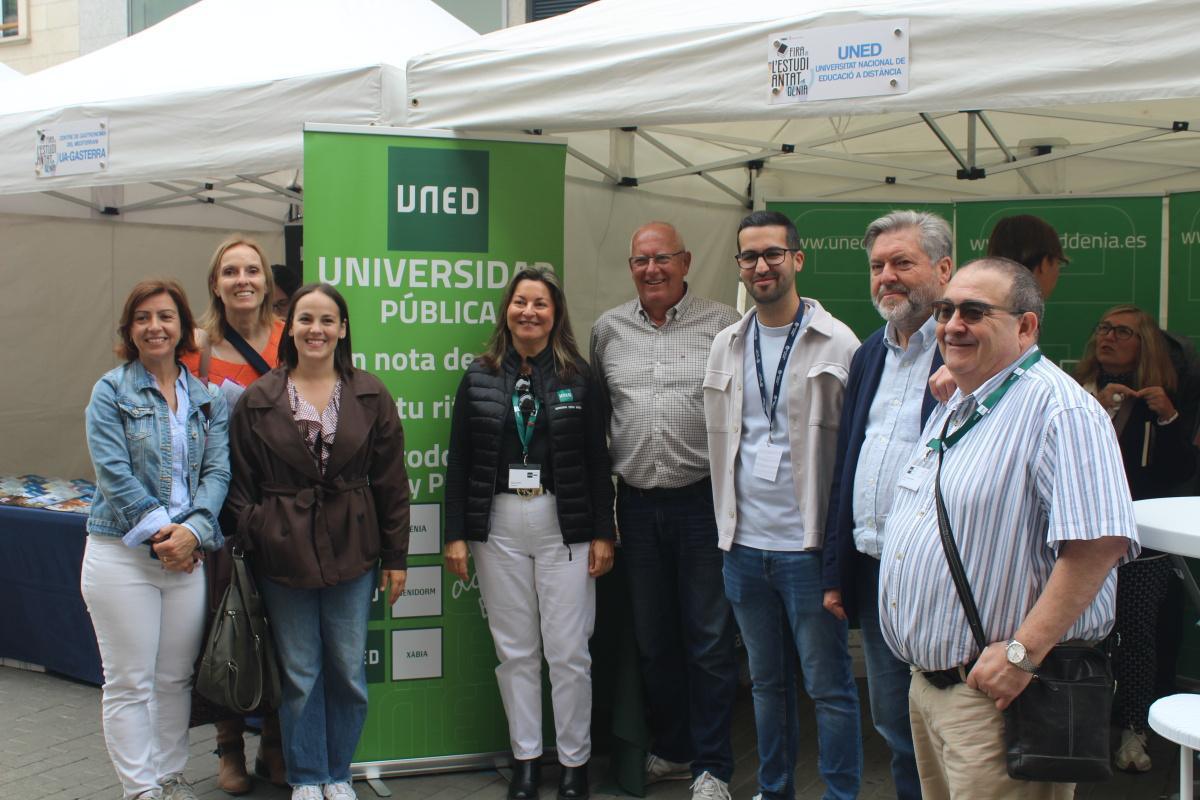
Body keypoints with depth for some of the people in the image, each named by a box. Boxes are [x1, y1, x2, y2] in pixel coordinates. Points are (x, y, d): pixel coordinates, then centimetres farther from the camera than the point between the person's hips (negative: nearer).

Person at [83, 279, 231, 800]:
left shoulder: (207, 398, 9)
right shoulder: (111, 391, -1)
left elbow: (218, 470, 1)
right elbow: (113, 471, -9)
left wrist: (193, 530, -15)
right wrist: (158, 532, -16)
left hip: (188, 555, 3)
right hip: (122, 555, -3)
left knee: (175, 678, 11)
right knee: (130, 682, 2)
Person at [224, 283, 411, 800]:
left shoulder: (370, 397, 2)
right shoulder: (257, 401, 1)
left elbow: (391, 482, 4)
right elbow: (240, 483, 3)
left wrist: (395, 557, 3)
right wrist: (248, 544, -4)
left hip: (352, 554, 1)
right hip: (283, 556, -1)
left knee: (349, 672, 9)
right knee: (299, 675, 8)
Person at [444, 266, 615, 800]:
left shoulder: (577, 377, 1)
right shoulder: (480, 377, 5)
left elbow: (597, 460, 1)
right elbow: (458, 460, 4)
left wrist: (603, 533, -3)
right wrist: (455, 534, -1)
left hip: (563, 524, -1)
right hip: (498, 525, 2)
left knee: (568, 651, 1)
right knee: (515, 650, 9)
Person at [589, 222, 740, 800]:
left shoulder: (721, 325, -2)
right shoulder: (608, 330, 9)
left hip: (702, 499, -4)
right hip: (637, 503, 4)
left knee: (710, 638, 2)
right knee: (652, 637, 14)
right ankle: (671, 750, 30)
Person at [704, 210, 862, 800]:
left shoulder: (836, 344, -6)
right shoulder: (726, 345, 10)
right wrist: (726, 522, 12)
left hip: (808, 545, -5)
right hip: (744, 544, 5)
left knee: (829, 686, 3)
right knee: (766, 682, 17)